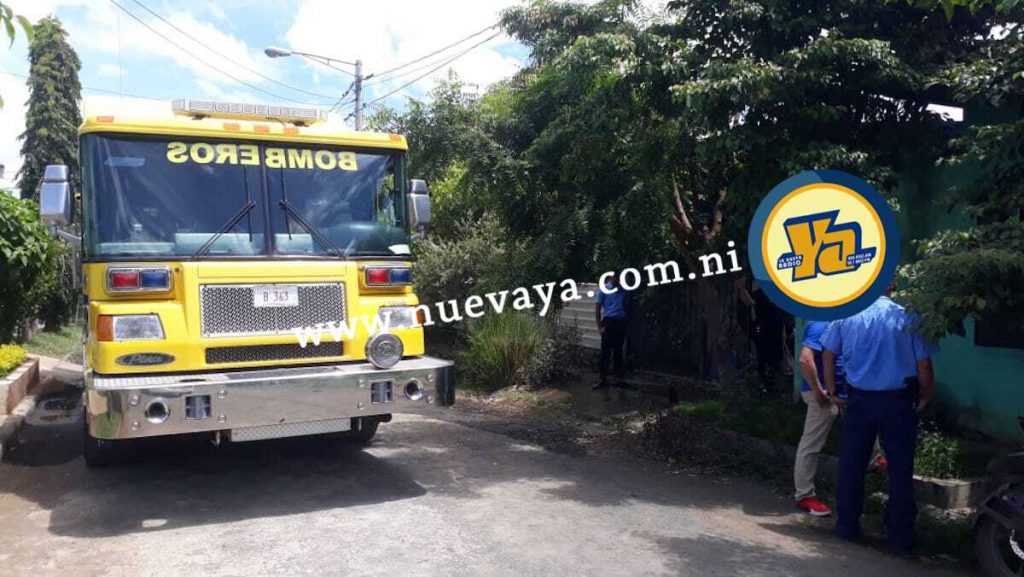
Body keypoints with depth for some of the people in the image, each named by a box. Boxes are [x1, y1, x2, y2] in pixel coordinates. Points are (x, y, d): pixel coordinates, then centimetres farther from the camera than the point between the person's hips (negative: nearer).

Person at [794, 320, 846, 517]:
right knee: (811, 445, -2)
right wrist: (819, 391, -22)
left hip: (830, 392, 9)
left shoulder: (828, 324, 12)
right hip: (823, 394, -9)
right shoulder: (820, 325, -17)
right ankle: (805, 496, 5)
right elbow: (805, 359, -28)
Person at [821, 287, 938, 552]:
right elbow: (923, 364, -6)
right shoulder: (908, 318, -9)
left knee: (851, 465, 12)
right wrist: (926, 397, 9)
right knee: (900, 469, 8)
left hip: (859, 400, 2)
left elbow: (828, 354, 3)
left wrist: (832, 391, 13)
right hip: (898, 402, -1)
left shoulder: (846, 315, -3)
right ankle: (901, 535, 15)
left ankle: (847, 526, 19)